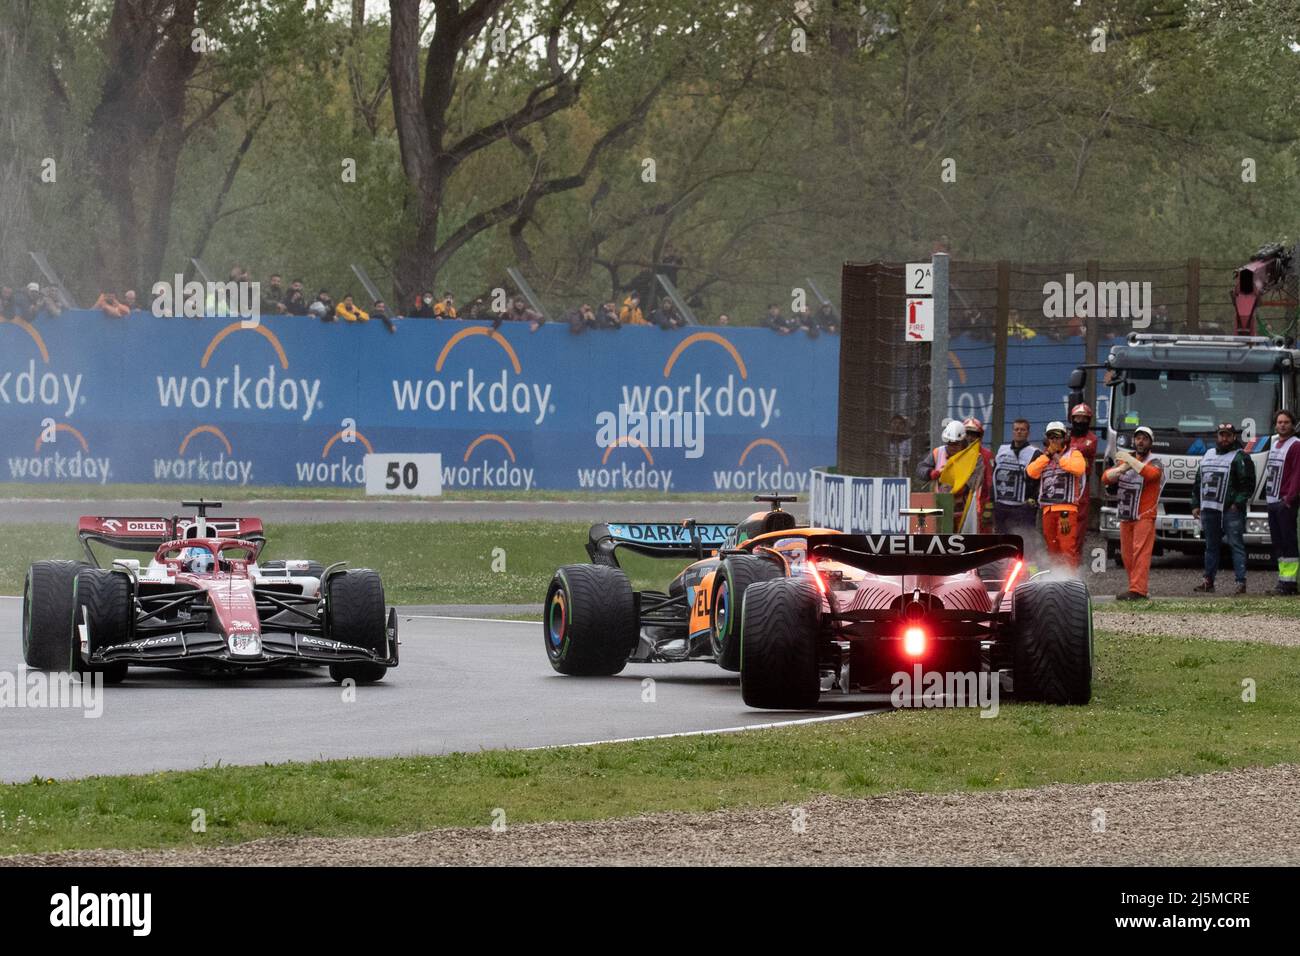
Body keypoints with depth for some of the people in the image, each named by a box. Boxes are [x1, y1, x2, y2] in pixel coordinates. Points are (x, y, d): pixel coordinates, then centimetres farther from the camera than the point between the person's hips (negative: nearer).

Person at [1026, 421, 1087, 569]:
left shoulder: (1073, 453, 9)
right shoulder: (1043, 458, 23)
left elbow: (1079, 468, -13)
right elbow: (1031, 472, 5)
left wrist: (1058, 457, -6)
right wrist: (1048, 455, 0)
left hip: (1067, 509, -6)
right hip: (1047, 509, 6)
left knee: (1067, 547, -15)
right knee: (1052, 549, 8)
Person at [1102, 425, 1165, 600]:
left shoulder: (1155, 463, 0)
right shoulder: (1125, 460, 18)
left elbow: (1150, 474, -25)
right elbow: (1106, 477, 8)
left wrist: (1130, 460, -19)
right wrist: (1121, 469, -12)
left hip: (1144, 516, -7)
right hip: (1125, 517, 7)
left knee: (1141, 552, -16)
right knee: (1127, 555, 7)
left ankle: (1138, 590, -24)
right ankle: (1135, 588, 14)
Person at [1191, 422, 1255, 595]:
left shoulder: (1240, 457, -2)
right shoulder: (1208, 455, 19)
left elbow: (1248, 484, -8)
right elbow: (1198, 482, 23)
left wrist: (1238, 503, -15)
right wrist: (1196, 505, 16)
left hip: (1231, 510, -6)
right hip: (1209, 509, 6)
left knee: (1236, 545, -7)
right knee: (1211, 546, 11)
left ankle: (1241, 582, -8)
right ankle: (1208, 581, 18)